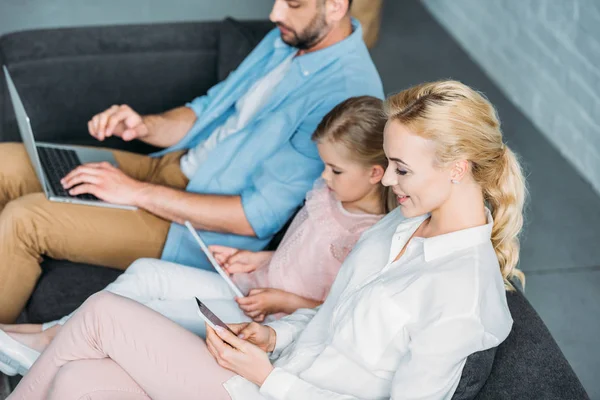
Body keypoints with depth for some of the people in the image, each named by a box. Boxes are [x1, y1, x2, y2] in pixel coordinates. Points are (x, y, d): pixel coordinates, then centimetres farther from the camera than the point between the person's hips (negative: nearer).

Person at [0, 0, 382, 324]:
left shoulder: (347, 92, -23)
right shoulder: (285, 39, 5)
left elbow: (261, 216, -25)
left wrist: (138, 192, -22)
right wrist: (146, 126, -6)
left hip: (206, 232, -9)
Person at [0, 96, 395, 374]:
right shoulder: (328, 192, 5)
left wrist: (283, 301, -19)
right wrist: (257, 259, 8)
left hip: (268, 322, -9)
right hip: (251, 288, 9)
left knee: (147, 311, -16)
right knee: (145, 272, -5)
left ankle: (48, 343, 2)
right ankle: (48, 333, 1)